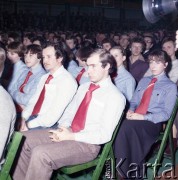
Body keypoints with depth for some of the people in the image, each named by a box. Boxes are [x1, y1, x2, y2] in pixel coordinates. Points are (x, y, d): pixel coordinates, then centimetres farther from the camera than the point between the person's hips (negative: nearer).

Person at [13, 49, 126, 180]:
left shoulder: (115, 97, -11)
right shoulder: (84, 87, 13)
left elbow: (104, 135, -17)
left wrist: (71, 136, -18)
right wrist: (64, 127, -7)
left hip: (88, 144, -8)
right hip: (68, 133, 8)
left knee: (40, 154, -27)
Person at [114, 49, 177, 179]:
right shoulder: (143, 81, 24)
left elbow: (166, 114, -3)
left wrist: (143, 117, -15)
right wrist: (131, 111, -4)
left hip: (153, 122, -5)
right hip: (135, 119, 5)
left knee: (128, 125, -36)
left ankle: (134, 169, -26)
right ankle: (124, 169, -26)